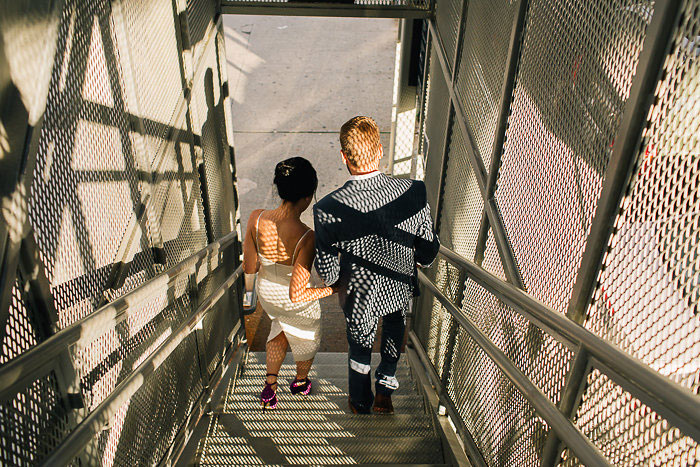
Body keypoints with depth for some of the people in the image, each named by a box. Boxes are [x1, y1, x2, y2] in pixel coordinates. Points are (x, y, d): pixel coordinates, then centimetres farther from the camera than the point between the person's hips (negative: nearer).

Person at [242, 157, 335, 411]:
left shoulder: (256, 218, -27)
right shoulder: (307, 238, -39)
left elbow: (249, 268, -14)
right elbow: (296, 294, -34)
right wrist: (334, 288, -21)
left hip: (266, 292, 4)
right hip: (297, 303, -4)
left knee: (281, 327, 37)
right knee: (306, 338, 31)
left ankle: (270, 386, 37)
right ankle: (301, 382, 59)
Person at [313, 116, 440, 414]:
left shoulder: (328, 209, -31)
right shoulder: (414, 192, -27)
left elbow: (327, 272, -19)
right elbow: (428, 253, -13)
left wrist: (337, 283, 6)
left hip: (360, 297, -1)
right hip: (401, 289, 2)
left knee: (359, 347, 29)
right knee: (395, 325, 37)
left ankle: (361, 404, 56)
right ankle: (385, 391, 45)